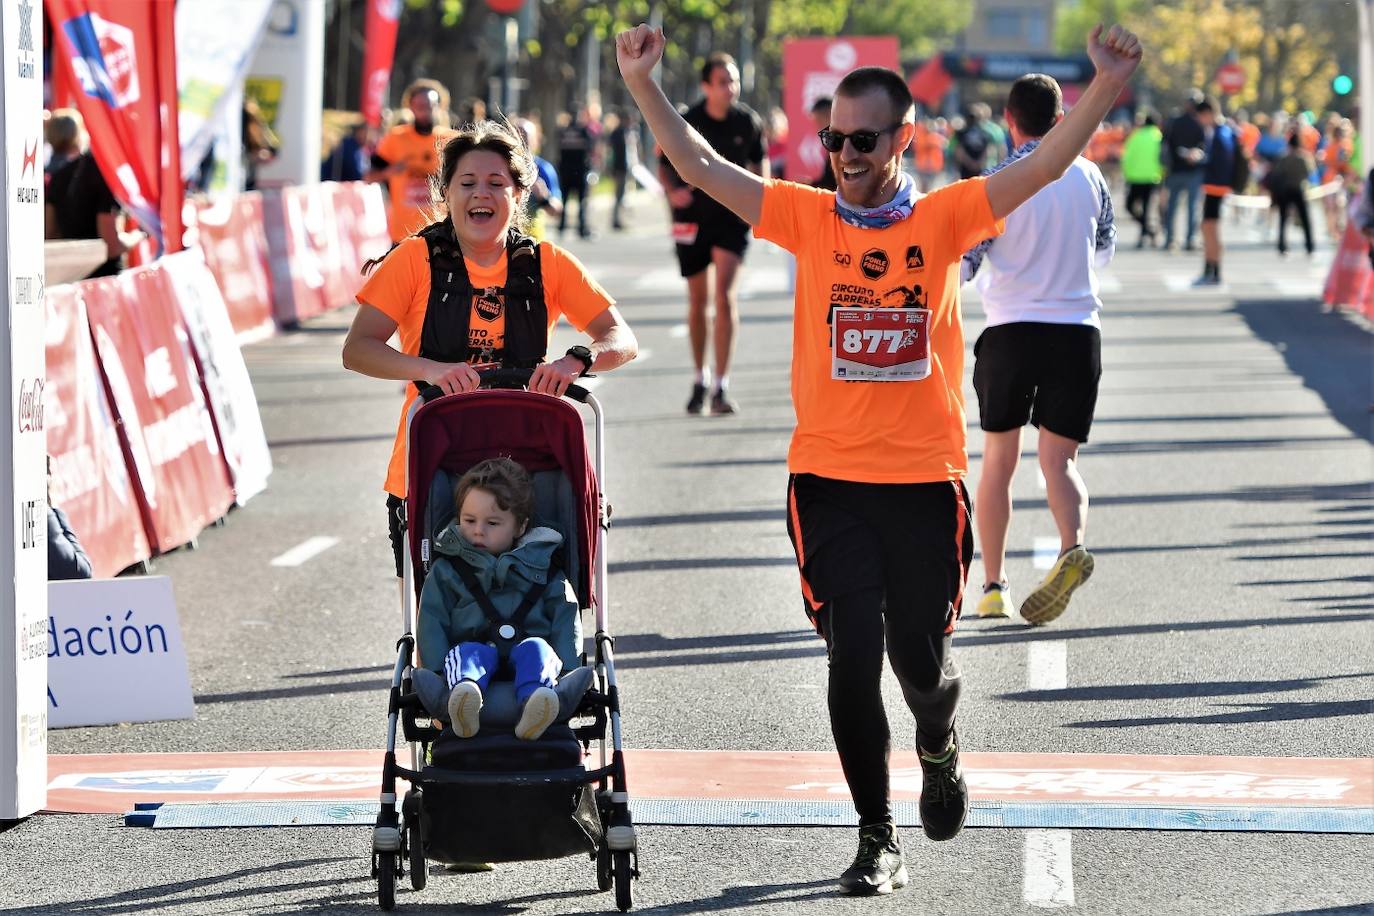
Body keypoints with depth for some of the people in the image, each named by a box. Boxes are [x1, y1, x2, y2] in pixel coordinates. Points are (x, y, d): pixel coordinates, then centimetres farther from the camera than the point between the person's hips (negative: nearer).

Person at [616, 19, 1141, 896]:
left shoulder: (945, 217, 0)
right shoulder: (809, 216, 2)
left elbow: (1047, 165, -9)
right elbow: (702, 167, -3)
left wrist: (1106, 88, -23)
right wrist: (644, 86, -15)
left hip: (926, 479, 0)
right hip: (830, 480, 0)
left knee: (922, 662, 8)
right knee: (853, 659, -6)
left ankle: (941, 752, 43)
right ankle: (878, 840, 7)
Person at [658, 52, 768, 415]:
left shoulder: (748, 122, -2)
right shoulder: (686, 123, -6)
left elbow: (759, 161, 14)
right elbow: (664, 166, 4)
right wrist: (672, 191, -15)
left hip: (732, 213, -1)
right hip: (692, 215, 1)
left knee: (724, 291, -15)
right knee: (697, 300, 8)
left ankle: (722, 386, -15)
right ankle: (700, 378, 27)